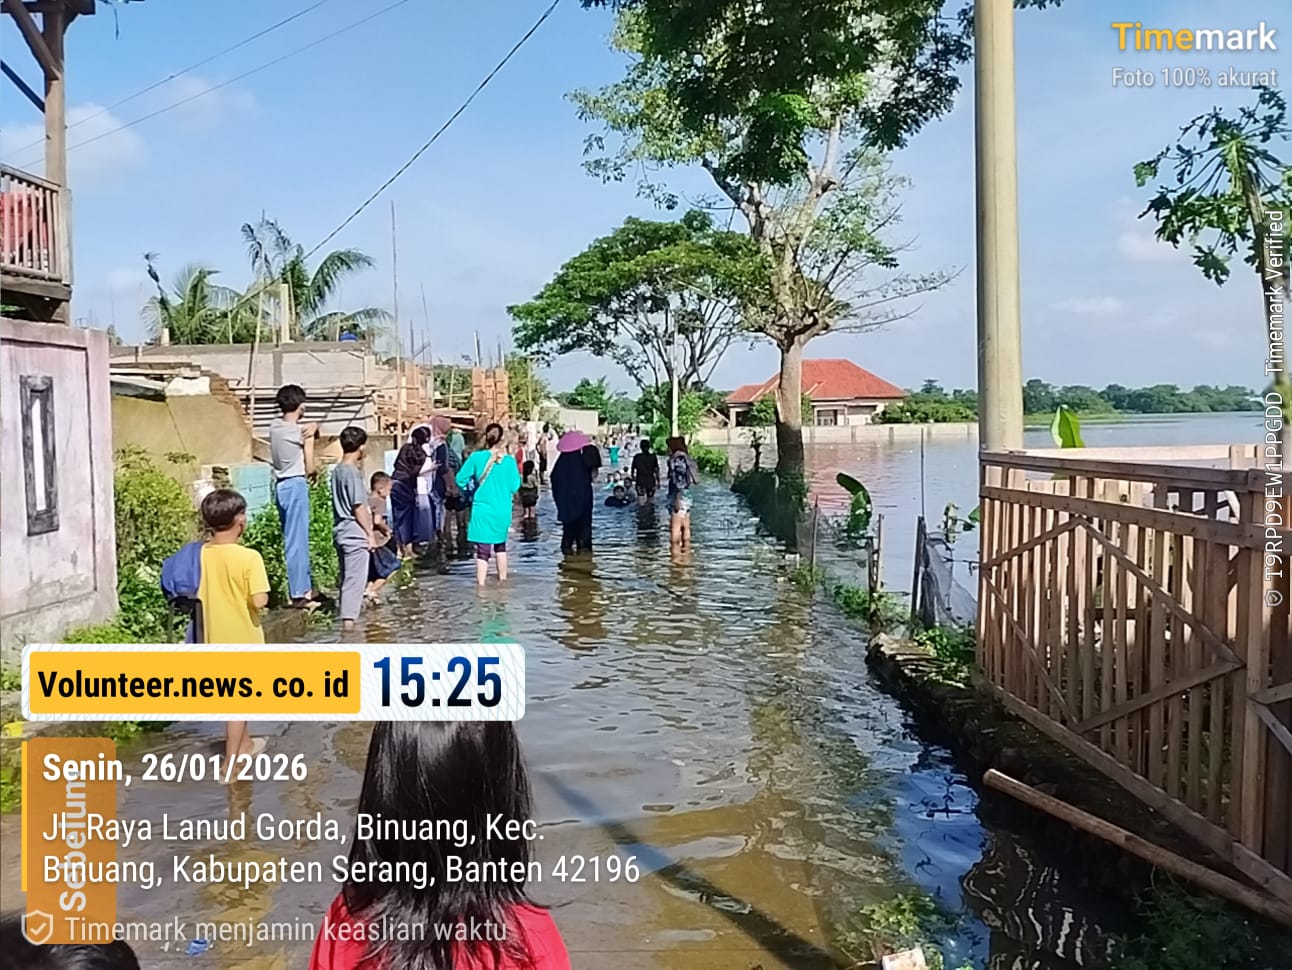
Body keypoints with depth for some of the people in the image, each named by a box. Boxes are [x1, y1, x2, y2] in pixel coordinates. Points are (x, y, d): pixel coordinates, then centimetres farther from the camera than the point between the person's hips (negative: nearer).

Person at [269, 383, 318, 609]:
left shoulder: (275, 426, 7)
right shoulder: (303, 431, -11)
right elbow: (310, 468, -7)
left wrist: (313, 428, -7)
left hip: (280, 486, 8)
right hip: (296, 486, -7)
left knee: (293, 538, 16)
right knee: (297, 541, -4)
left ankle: (306, 586, 26)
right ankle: (299, 594, -1)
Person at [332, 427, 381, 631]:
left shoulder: (337, 471, 12)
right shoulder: (353, 472, -15)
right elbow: (359, 507, -17)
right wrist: (371, 534, -11)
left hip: (340, 531, 9)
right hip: (355, 533, -9)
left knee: (347, 577, 15)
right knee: (355, 578, -5)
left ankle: (347, 614, 20)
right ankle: (348, 619, -7)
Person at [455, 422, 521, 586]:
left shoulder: (476, 457, -9)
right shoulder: (509, 460, -7)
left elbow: (461, 479, -1)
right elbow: (514, 486, -1)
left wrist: (472, 487, 16)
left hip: (483, 510, -2)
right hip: (503, 511, 2)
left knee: (483, 549, -2)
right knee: (500, 545, 21)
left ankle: (481, 584, -5)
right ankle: (502, 580, 30)